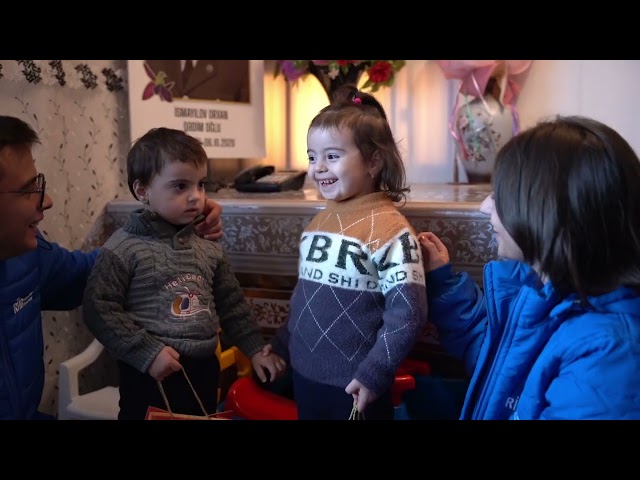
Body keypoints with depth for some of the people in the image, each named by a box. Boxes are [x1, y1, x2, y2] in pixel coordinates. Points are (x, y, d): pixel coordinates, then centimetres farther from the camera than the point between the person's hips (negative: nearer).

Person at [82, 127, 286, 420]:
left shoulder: (208, 247, 5)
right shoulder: (124, 248, -12)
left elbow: (232, 303, 13)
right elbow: (99, 308, -14)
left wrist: (255, 348, 11)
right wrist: (147, 352, -17)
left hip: (203, 369, 6)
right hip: (151, 374, -5)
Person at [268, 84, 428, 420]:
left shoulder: (389, 228, -17)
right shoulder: (318, 221, 5)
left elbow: (408, 313, -19)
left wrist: (373, 374, -18)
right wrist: (281, 347, 15)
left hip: (354, 386, -6)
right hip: (304, 376, 6)